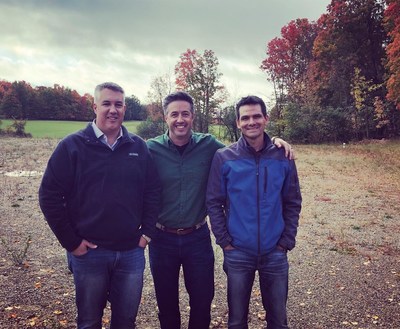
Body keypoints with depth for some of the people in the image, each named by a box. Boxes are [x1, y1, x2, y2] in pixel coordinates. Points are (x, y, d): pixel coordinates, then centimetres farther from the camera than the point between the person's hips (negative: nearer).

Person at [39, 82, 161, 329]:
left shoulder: (139, 147, 3)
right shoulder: (73, 146, -5)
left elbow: (153, 191, 8)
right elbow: (50, 195, -7)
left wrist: (147, 232, 1)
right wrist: (71, 242, -8)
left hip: (131, 252, 2)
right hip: (89, 252, -2)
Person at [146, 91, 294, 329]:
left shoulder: (208, 145, -5)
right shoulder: (152, 149, -9)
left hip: (198, 238, 1)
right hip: (162, 239, 0)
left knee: (202, 302, 15)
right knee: (166, 303, 18)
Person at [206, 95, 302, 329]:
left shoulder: (283, 157, -2)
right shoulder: (224, 158, -7)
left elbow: (293, 203, 4)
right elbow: (214, 203, -3)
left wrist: (286, 242, -1)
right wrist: (224, 241, -6)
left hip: (275, 253, 1)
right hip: (238, 253, -1)